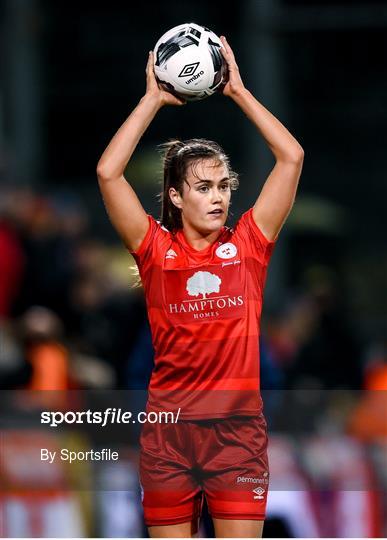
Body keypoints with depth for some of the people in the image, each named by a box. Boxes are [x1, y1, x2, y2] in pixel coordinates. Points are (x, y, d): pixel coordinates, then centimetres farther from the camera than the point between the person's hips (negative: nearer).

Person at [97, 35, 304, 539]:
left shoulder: (248, 243, 3)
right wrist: (153, 99, -2)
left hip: (238, 426, 0)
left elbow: (292, 156, 0)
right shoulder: (156, 249, 1)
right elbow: (108, 173, -8)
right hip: (169, 428, 0)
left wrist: (239, 91, 2)